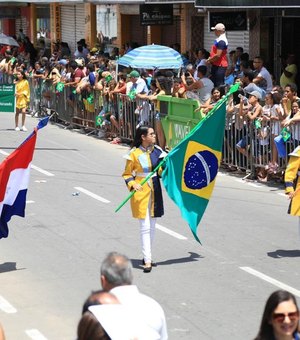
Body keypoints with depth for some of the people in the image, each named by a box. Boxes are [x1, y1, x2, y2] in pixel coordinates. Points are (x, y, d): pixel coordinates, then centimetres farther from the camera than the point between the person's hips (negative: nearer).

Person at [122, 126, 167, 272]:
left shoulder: (157, 151, 5)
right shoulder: (134, 154, -9)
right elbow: (127, 174, -3)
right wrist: (133, 184, -20)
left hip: (155, 191, 6)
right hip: (141, 191, -5)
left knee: (152, 226, 13)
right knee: (145, 226, -8)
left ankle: (147, 256, 27)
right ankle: (147, 261, -8)